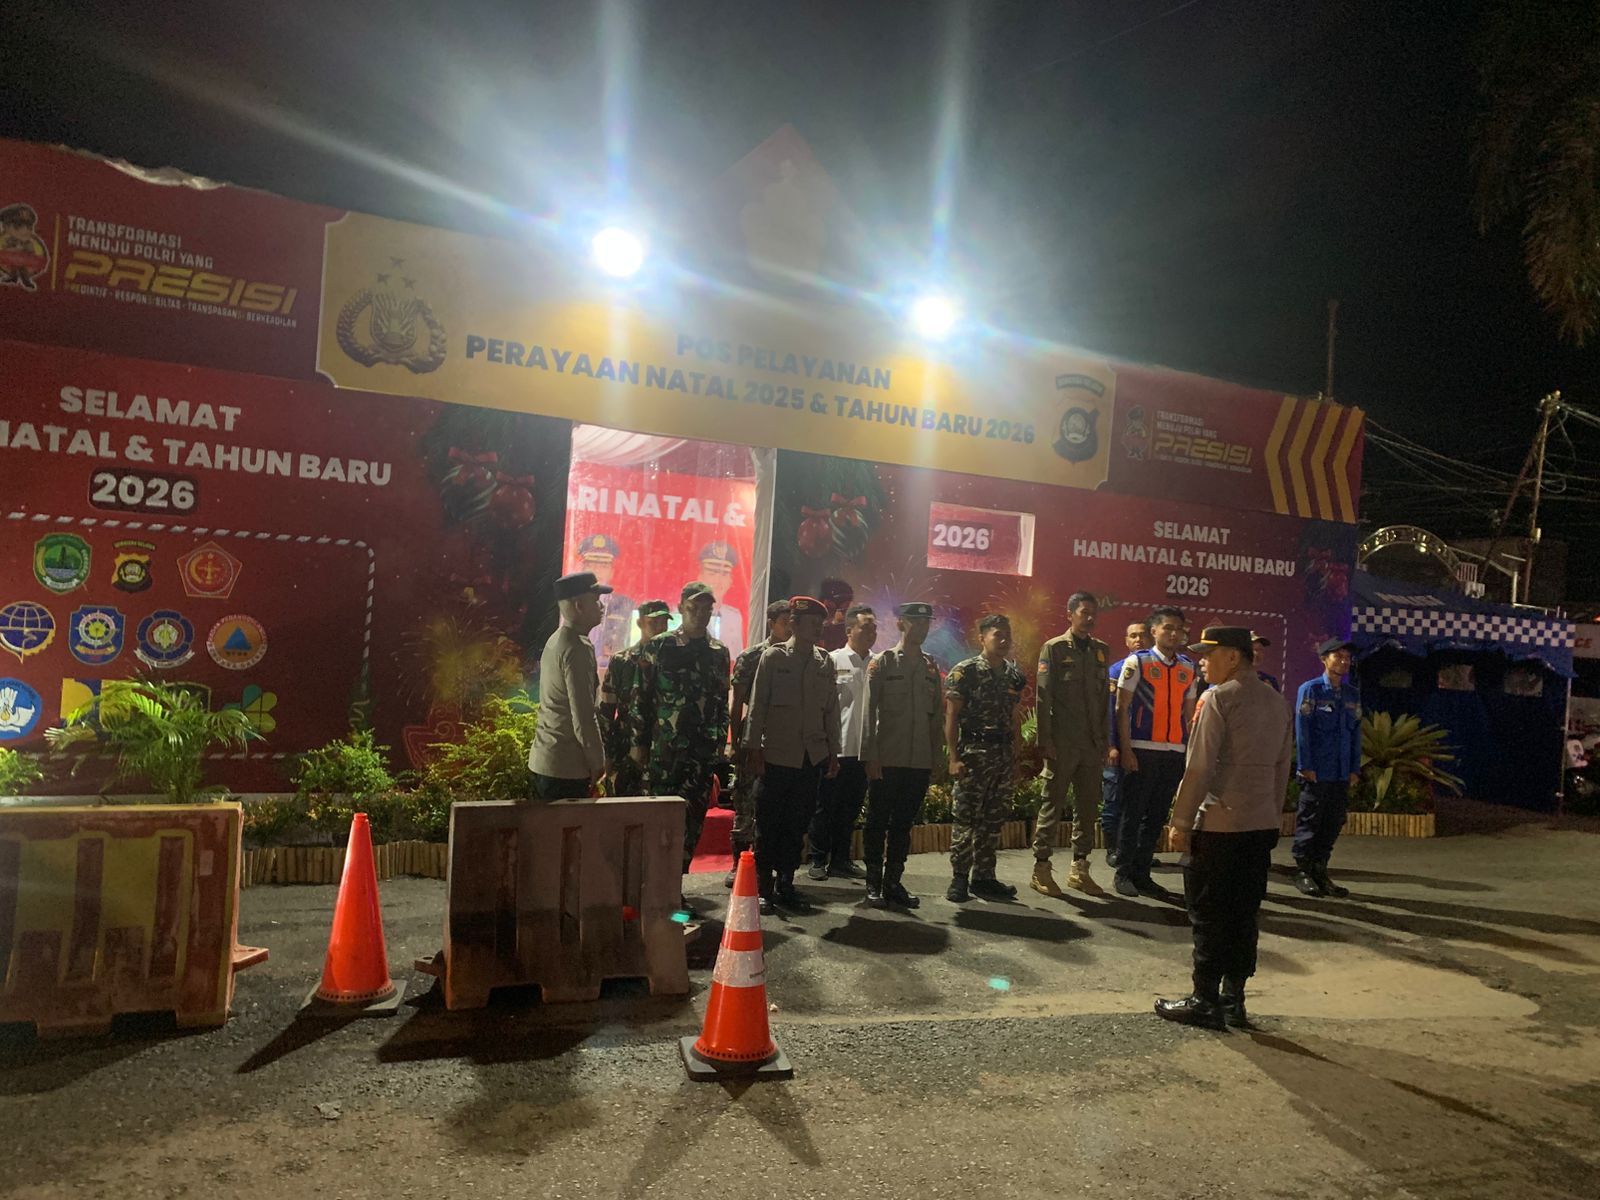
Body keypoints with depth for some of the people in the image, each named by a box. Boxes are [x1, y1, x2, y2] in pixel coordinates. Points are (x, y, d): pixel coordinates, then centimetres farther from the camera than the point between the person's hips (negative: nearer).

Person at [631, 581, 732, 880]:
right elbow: (641, 697, 1)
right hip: (663, 748, -3)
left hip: (703, 751, 3)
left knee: (692, 820, 3)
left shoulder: (719, 652, 11)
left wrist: (720, 741, 10)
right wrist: (639, 741, -2)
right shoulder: (658, 646, 1)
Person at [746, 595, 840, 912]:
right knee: (768, 826, 2)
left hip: (812, 756, 3)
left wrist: (833, 752, 10)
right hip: (777, 755, -3)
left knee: (797, 825, 8)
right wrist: (754, 748, -6)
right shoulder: (773, 657, -1)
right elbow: (757, 705, -2)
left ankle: (785, 884, 18)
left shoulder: (825, 662, 9)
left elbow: (831, 709, 12)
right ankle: (762, 888, 11)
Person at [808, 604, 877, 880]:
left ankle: (840, 859, 24)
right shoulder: (833, 660, -4)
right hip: (836, 747, -4)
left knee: (851, 808, 12)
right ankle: (818, 860, 16)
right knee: (826, 806, 5)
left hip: (864, 749, 4)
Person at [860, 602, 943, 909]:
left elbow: (937, 715, 13)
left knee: (904, 823, 10)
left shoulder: (931, 668, 12)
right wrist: (870, 756, -10)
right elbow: (869, 712, -4)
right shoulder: (883, 663, -1)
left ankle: (893, 881, 19)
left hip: (920, 761, 4)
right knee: (878, 822, 4)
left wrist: (937, 756, 8)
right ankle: (873, 884, 13)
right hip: (887, 758, -4)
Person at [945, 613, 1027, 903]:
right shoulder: (965, 671, -6)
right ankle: (959, 879, 6)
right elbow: (951, 716, -7)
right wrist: (954, 757, -13)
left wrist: (1017, 757, 13)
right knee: (965, 818, -3)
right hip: (974, 753, -6)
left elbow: (1015, 718, 16)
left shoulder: (1014, 674, 11)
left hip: (1005, 755, 6)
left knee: (994, 819, 9)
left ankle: (984, 877, 19)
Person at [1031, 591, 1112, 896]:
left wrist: (1105, 738, 8)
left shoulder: (1102, 650, 12)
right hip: (1062, 743, -5)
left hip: (1092, 743, 5)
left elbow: (1105, 697, 13)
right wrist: (1045, 740, -11)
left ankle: (1079, 868, 19)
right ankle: (1041, 868, 9)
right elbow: (1042, 697, -6)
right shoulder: (1054, 648, -3)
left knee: (1088, 807, 9)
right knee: (1053, 805, 0)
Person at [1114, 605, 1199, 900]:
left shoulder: (1189, 668, 11)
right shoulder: (1137, 662, -2)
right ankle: (1124, 874, 13)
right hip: (1142, 750, -4)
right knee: (1133, 814, 2)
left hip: (1175, 753, 4)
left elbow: (1189, 712, 14)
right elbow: (1122, 708, -5)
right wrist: (1126, 750, -11)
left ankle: (1142, 874, 19)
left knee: (1157, 816, 10)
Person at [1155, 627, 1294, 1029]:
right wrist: (1271, 813, 18)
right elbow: (1282, 766, 13)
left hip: (1219, 825, -7)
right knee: (1244, 914, 12)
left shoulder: (1219, 698, -11)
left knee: (1208, 916, 1)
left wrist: (1181, 822, -10)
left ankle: (1204, 1002, 8)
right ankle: (1234, 1001, 18)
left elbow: (1199, 767, -14)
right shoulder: (1276, 702, 11)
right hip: (1262, 825, 7)